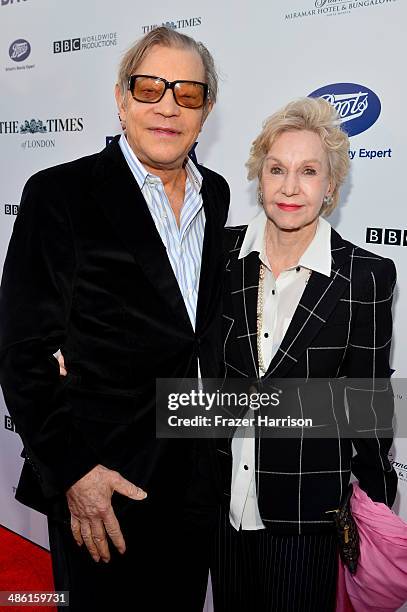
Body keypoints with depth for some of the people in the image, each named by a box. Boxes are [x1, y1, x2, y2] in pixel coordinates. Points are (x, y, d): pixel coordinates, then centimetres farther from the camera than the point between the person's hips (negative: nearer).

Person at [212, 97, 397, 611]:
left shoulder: (366, 277, -13)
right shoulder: (222, 252, -5)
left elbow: (369, 399, -5)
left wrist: (377, 503, 2)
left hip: (306, 504, -2)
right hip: (222, 491, 3)